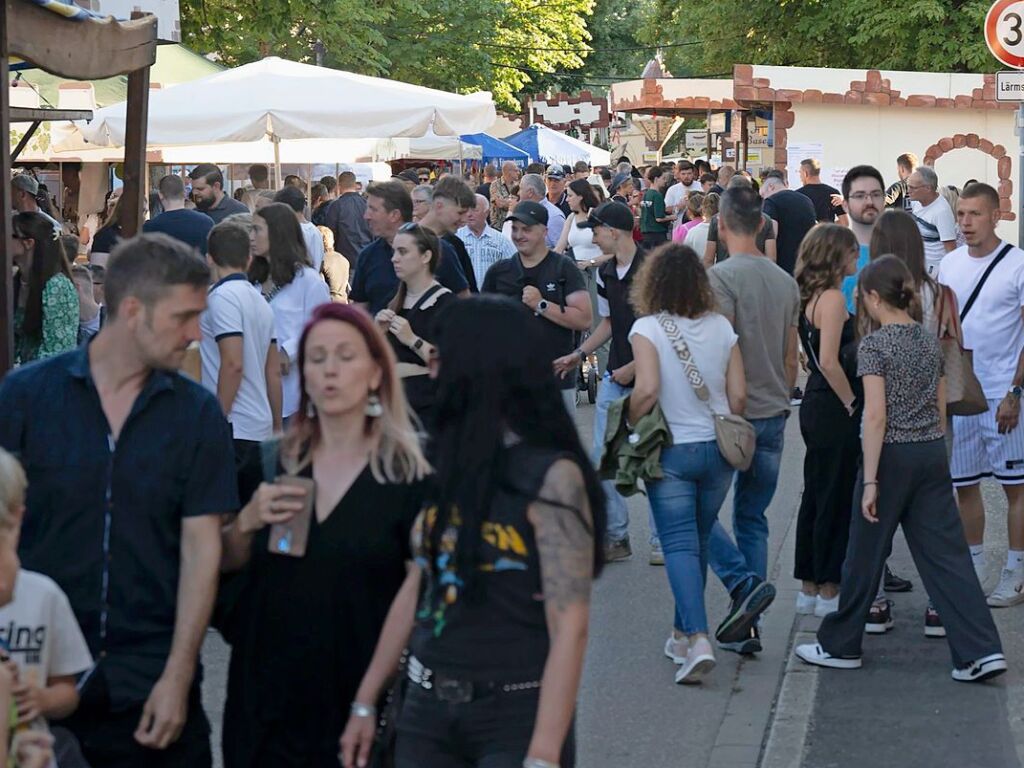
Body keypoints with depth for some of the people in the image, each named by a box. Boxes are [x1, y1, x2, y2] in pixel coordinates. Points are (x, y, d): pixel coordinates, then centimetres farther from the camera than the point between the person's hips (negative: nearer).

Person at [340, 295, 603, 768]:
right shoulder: (450, 465, 7)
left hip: (515, 715, -6)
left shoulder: (551, 477, -12)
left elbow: (570, 628, -17)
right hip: (427, 710, 6)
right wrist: (365, 702, 13)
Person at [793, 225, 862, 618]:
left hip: (816, 405, 9)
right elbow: (830, 362, -24)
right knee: (836, 500, -1)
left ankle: (809, 587, 22)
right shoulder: (832, 298, -17)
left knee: (816, 497, 15)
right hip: (834, 411, -9)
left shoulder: (811, 296, 10)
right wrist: (851, 403, -14)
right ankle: (828, 592, 6)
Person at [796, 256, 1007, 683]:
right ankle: (982, 651, -7)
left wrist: (870, 480, -16)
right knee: (946, 554, 3)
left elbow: (876, 416, -17)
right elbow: (940, 409, 13)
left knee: (865, 554, 8)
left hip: (892, 456, -6)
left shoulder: (874, 346, -12)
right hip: (932, 455, 6)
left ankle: (841, 646, 22)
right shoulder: (930, 343, 8)